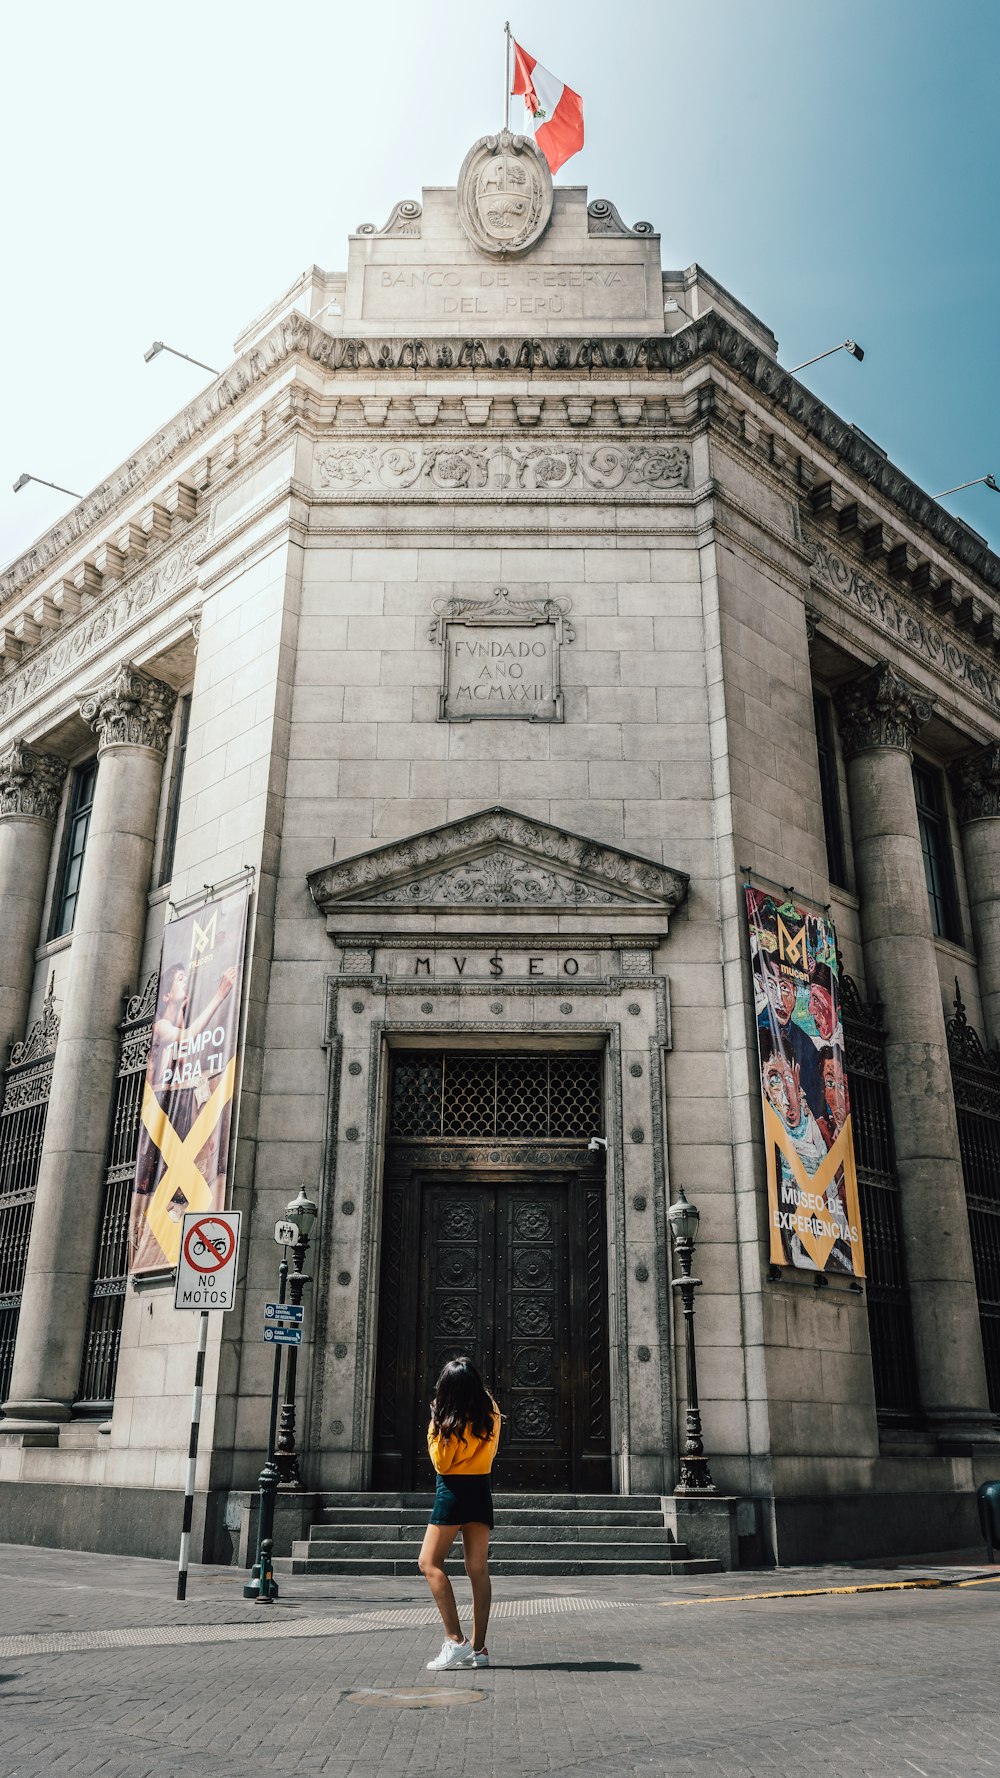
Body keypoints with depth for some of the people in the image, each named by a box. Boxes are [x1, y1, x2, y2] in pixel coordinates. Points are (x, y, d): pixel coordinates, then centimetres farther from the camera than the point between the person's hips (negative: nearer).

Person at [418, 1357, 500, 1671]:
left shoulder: (453, 1422, -16)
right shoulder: (491, 1415, 3)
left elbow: (441, 1462, -8)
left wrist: (435, 1426, -8)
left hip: (454, 1491, -7)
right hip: (482, 1491, 7)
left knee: (429, 1563, -1)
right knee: (478, 1570, 8)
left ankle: (455, 1640, -9)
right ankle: (478, 1649, 8)